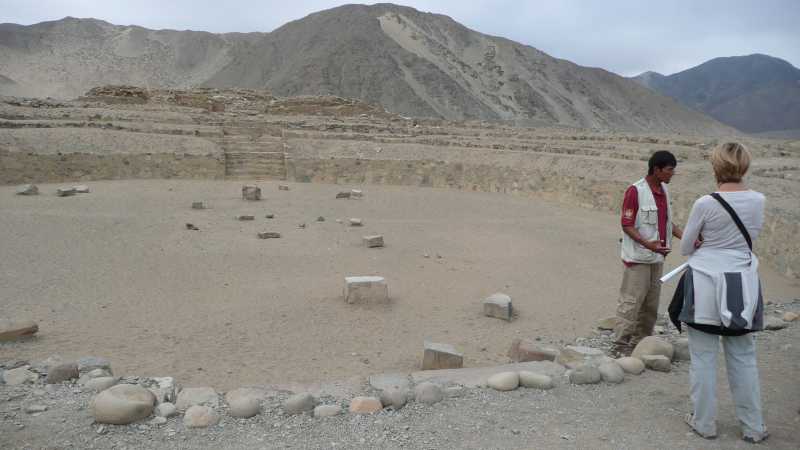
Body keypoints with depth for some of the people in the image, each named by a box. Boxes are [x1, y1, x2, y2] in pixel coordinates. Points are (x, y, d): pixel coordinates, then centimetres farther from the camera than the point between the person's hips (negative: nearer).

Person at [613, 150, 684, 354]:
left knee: (651, 304, 12)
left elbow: (667, 221, 19)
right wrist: (647, 243, -27)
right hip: (638, 258, -8)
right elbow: (627, 225, -14)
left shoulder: (664, 190, 11)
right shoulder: (635, 191, -14)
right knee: (631, 301, -5)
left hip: (657, 257, 8)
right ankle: (621, 344, 2)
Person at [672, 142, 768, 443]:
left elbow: (685, 248, -4)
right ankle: (753, 427, 24)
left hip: (706, 285, -4)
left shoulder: (705, 204, -15)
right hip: (743, 286, 4)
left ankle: (704, 423, 18)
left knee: (703, 357, 7)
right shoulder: (758, 201, -3)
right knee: (744, 358, 15)